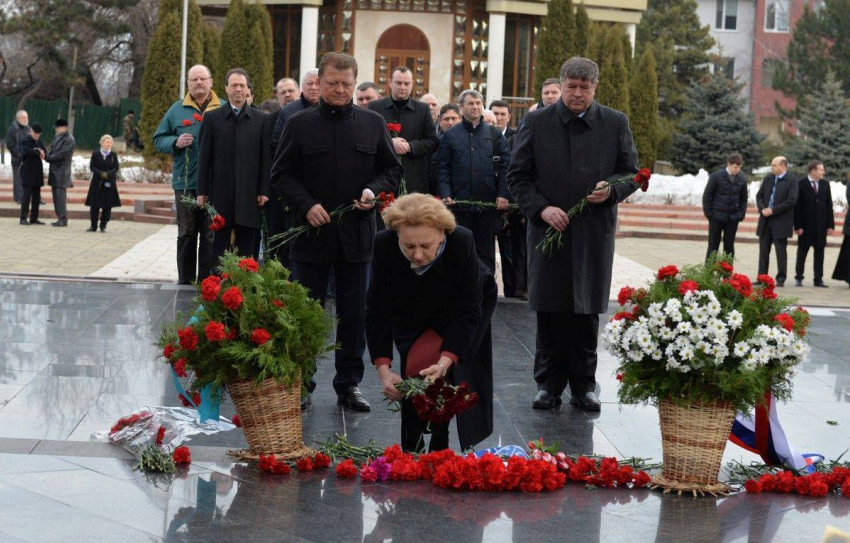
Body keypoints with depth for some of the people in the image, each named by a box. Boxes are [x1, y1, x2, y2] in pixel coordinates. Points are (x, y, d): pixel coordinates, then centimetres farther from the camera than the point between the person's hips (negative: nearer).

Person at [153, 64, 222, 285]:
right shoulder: (177, 110, 8)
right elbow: (159, 140, 8)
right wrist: (176, 142, -10)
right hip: (185, 183, 1)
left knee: (211, 237, 2)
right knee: (186, 235, 6)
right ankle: (185, 282, 13)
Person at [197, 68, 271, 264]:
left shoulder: (261, 119, 7)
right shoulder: (212, 118, 5)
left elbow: (266, 157, 6)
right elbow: (204, 157, 4)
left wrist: (264, 190, 0)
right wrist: (202, 191, -1)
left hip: (248, 194, 1)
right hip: (220, 193, -1)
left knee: (246, 246, 3)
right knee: (220, 243, 2)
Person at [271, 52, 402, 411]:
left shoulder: (373, 123, 6)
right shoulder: (300, 124, 1)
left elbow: (392, 169, 12)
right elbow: (281, 173, 2)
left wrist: (375, 191, -9)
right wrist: (306, 205, -12)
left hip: (356, 234, 1)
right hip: (311, 232, -1)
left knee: (354, 314, 8)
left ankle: (349, 384, 18)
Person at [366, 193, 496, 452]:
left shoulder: (462, 243, -37)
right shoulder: (384, 245, -32)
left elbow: (467, 311, -33)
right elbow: (377, 309, -27)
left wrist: (445, 362, -45)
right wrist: (383, 370, -36)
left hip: (457, 314, -2)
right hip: (412, 314, 2)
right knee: (412, 366, -16)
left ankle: (440, 445, -1)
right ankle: (412, 448, 3)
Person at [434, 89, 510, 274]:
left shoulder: (495, 134, 9)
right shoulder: (450, 135, 7)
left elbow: (505, 166, 4)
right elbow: (442, 168, 3)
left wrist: (503, 194, -7)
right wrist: (445, 194, -10)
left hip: (489, 203, 1)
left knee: (486, 252, 6)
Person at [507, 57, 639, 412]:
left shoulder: (615, 124, 6)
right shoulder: (536, 122, 3)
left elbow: (631, 173, 10)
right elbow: (517, 176, 4)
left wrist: (611, 192, -11)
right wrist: (541, 209, -10)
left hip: (594, 233, 1)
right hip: (549, 229, 0)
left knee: (587, 312, 4)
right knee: (550, 312, 2)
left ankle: (584, 386, 13)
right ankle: (549, 384, 12)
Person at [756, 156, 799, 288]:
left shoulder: (792, 180, -7)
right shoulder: (768, 178, 11)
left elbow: (791, 201, -14)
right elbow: (759, 195, 12)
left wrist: (773, 210, -16)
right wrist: (762, 209, -7)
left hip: (781, 222, -5)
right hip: (765, 220, 5)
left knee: (781, 250, 1)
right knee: (763, 250, 7)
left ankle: (781, 279, 7)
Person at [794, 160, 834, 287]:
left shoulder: (825, 184, 8)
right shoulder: (801, 184, -6)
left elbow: (829, 205, 9)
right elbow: (797, 206, -7)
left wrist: (830, 224, 3)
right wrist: (798, 225, -12)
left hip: (821, 225, 4)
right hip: (806, 225, -4)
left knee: (819, 252, 5)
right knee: (802, 251, 5)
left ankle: (818, 279, 9)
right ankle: (799, 278, 12)